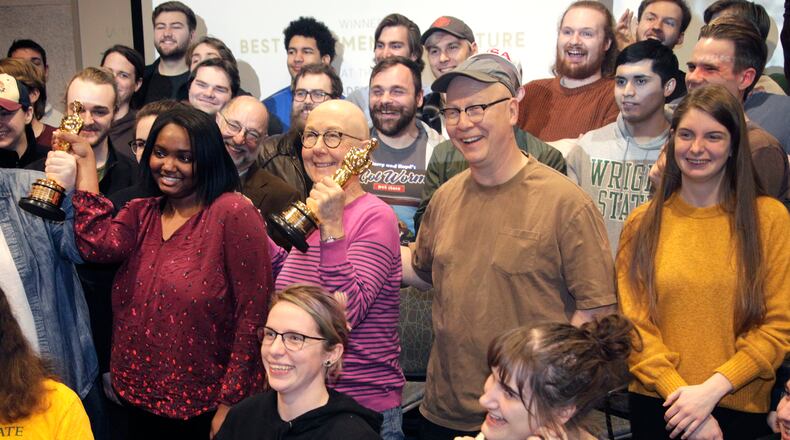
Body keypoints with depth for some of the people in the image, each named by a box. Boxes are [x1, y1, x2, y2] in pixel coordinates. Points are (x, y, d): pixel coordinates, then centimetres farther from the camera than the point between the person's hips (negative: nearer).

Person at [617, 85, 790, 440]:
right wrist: (677, 390, -13)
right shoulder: (642, 223, 1)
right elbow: (634, 325, -2)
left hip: (740, 408, -1)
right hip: (656, 403, 1)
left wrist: (712, 388, -15)